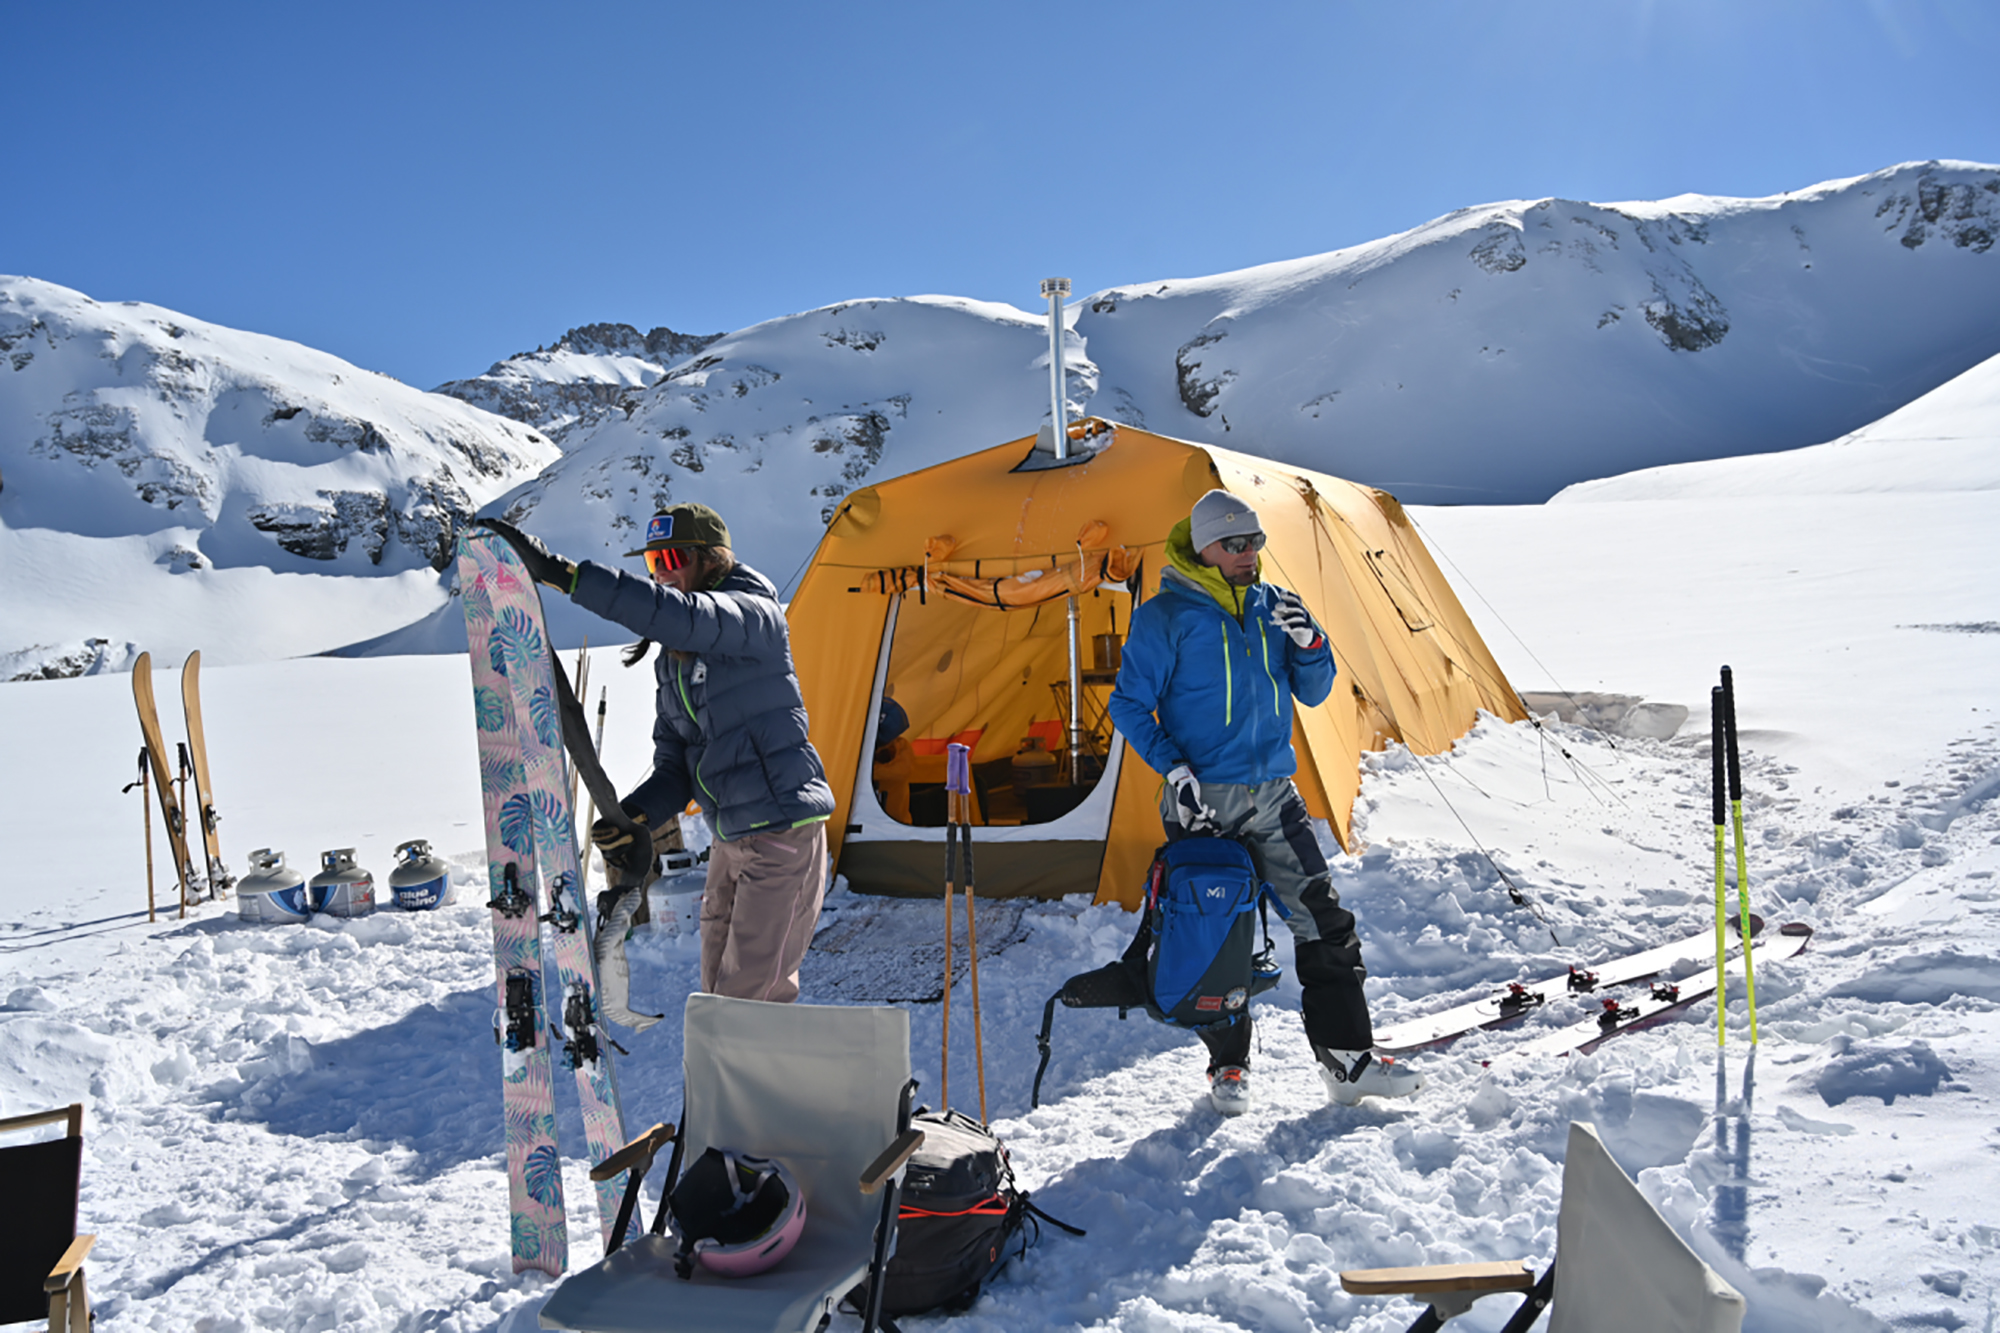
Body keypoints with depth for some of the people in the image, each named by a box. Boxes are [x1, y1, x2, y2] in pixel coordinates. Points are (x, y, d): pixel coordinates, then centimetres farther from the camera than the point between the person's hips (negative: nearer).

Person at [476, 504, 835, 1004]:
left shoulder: (753, 615, -14)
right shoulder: (673, 661, 11)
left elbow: (677, 616, -35)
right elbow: (675, 764, 11)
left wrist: (557, 572, -40)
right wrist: (635, 813, -11)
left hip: (783, 829, -9)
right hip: (730, 838, 9)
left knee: (750, 998, -8)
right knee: (720, 995, 15)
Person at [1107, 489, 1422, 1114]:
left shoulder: (1273, 605, 9)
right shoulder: (1166, 616, -6)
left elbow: (1313, 694, 12)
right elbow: (1130, 704, -3)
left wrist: (1309, 645, -8)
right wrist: (1174, 768, -14)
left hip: (1274, 794, 4)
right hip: (1205, 800, -4)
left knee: (1326, 924, 2)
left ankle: (1349, 1058, 12)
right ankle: (1228, 1066, 18)